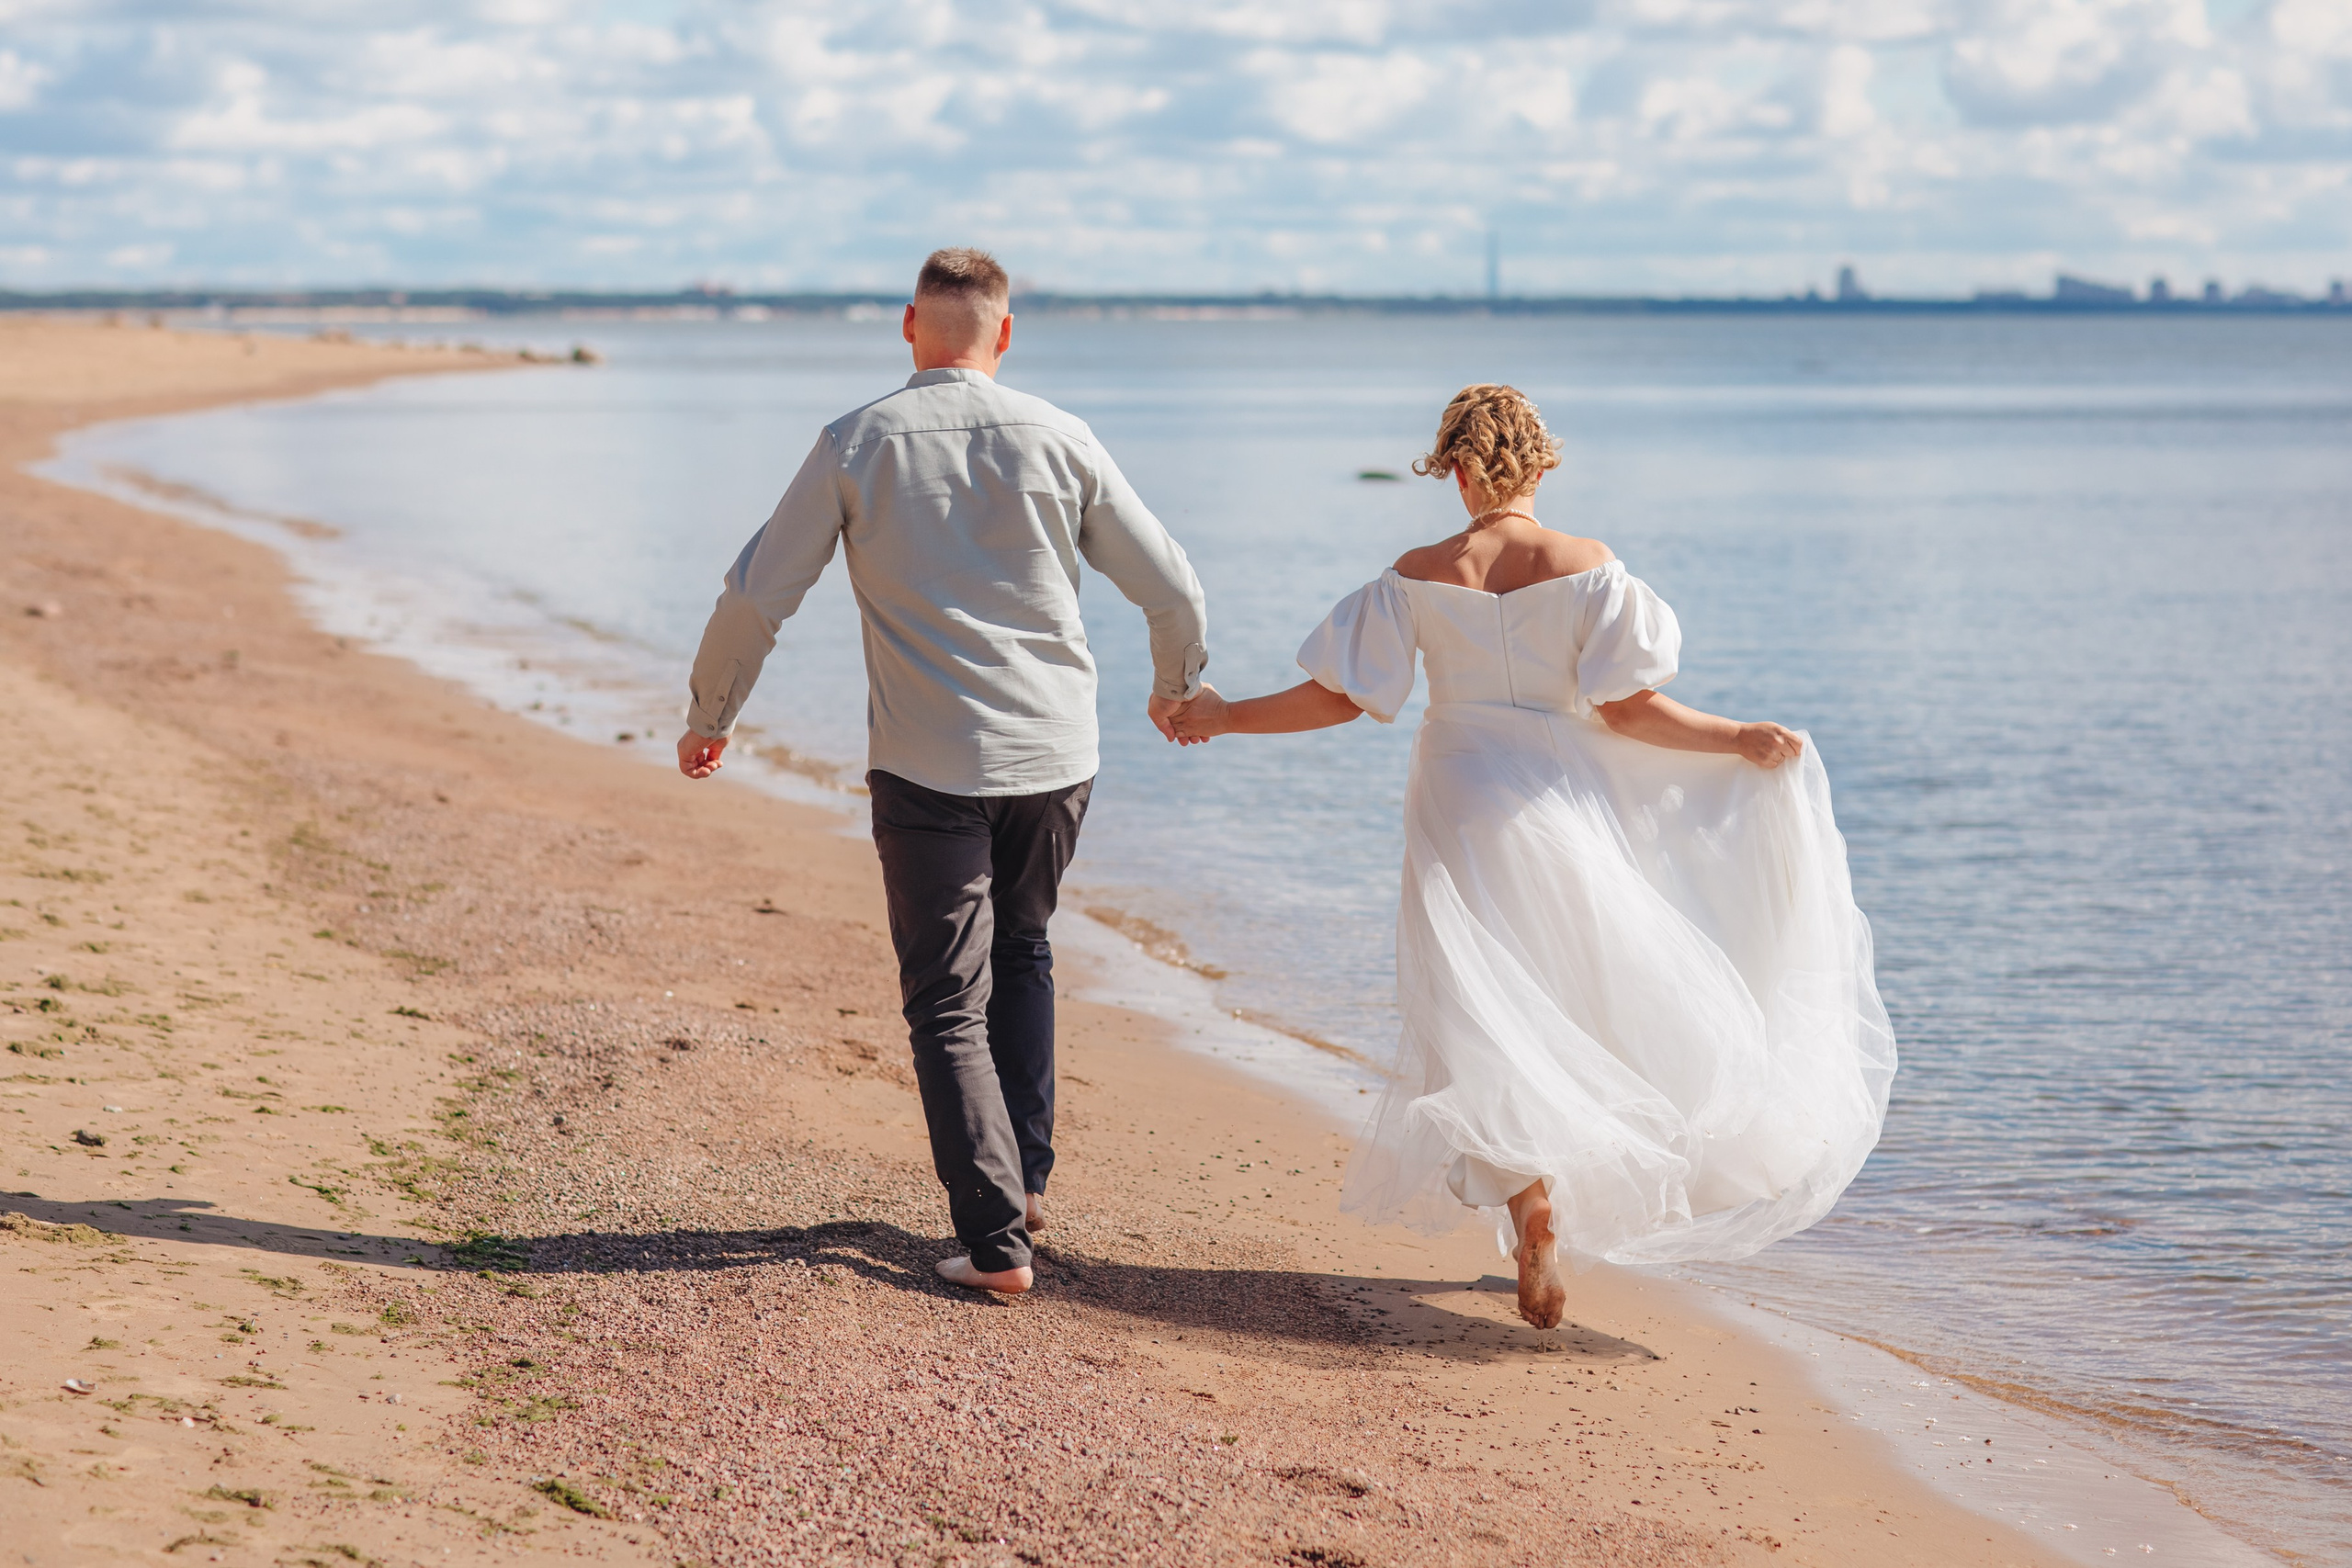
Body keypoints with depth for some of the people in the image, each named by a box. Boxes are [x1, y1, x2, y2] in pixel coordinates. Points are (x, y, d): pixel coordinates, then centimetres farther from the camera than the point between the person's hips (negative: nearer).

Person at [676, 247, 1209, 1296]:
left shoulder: (856, 445, -4)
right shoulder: (1058, 442, 0)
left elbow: (754, 600, -3)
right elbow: (1173, 593, 4)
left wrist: (708, 718, 13)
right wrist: (1175, 686, 25)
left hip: (926, 766, -2)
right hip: (1054, 756, 2)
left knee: (948, 1004, 4)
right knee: (1021, 951, 26)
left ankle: (994, 1238, -3)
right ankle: (1025, 1175, 25)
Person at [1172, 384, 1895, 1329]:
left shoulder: (1419, 578, -4)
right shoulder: (1591, 569, -5)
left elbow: (1339, 698, -1)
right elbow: (1627, 709, -10)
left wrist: (1224, 717, 12)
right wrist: (1741, 740, 0)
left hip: (1460, 810, -1)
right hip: (1566, 811, 1)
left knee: (1483, 1022, -1)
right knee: (1582, 1009, 18)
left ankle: (1528, 1196, -25)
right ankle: (1568, 1210, 25)